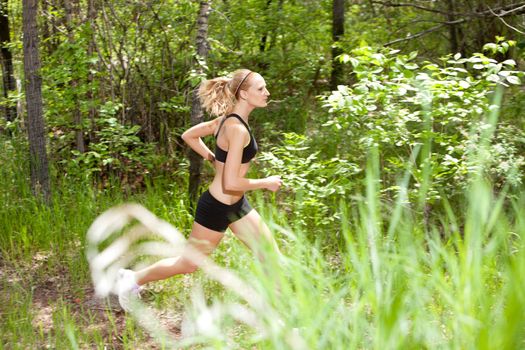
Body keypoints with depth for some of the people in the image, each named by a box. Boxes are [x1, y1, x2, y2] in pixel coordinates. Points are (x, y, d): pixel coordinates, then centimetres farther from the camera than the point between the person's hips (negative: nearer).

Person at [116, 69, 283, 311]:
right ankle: (133, 279, 30)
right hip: (217, 208, -9)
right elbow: (231, 183, -28)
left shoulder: (228, 120, 3)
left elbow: (189, 135, 14)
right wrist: (266, 183, -15)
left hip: (236, 205, 9)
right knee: (188, 264, 10)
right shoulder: (237, 129, -25)